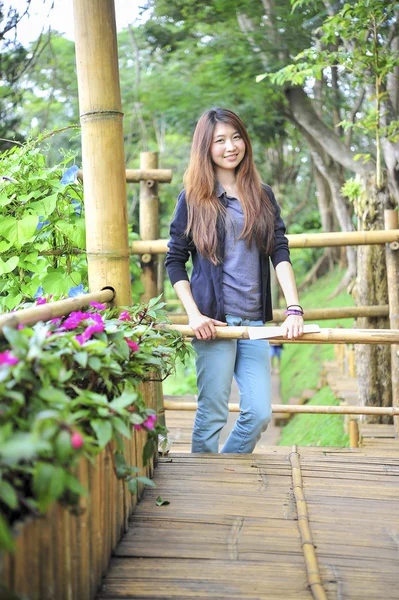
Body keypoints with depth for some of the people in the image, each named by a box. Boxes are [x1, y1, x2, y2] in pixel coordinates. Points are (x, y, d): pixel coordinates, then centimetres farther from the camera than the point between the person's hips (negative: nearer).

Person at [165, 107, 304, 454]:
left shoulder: (262, 196, 12)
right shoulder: (194, 198, 3)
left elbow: (280, 253, 4)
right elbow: (174, 260, 3)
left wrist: (294, 309, -9)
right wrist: (194, 314, -8)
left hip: (254, 320, 4)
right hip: (214, 320, -3)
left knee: (259, 414, 2)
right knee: (212, 415, -1)